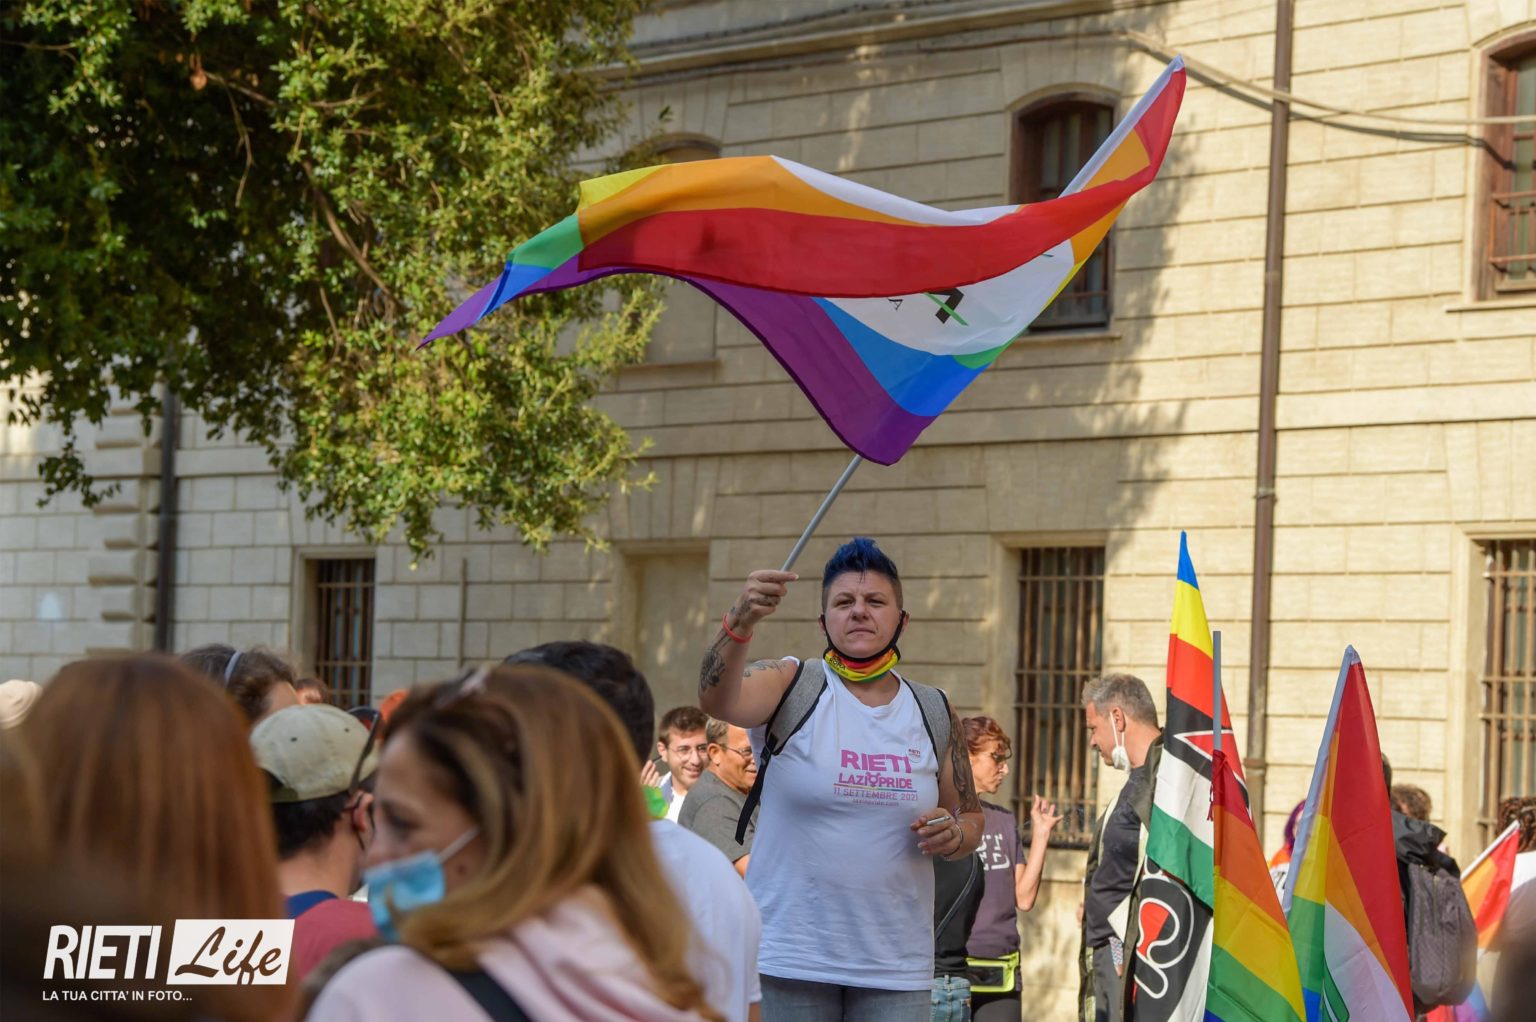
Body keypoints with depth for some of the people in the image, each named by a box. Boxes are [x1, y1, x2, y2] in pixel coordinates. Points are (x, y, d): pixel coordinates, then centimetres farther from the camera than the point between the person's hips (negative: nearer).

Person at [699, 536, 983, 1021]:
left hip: (896, 965, 3)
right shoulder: (791, 686, -2)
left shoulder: (935, 713, 9)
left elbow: (970, 817, 19)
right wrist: (739, 624, -43)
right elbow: (717, 699, -24)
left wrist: (954, 835, -6)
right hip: (789, 958, -3)